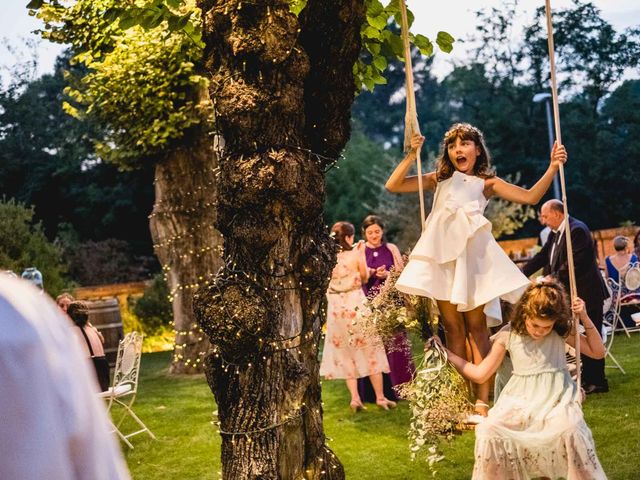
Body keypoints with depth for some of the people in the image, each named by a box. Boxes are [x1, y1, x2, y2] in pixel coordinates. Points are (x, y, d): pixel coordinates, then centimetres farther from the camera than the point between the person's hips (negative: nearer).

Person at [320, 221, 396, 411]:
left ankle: (355, 397, 5)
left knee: (345, 353, 12)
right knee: (369, 350, 8)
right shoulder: (356, 255, -10)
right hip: (356, 305, -3)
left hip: (336, 308, 3)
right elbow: (364, 278, 2)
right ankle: (380, 397, 12)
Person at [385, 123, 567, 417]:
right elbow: (392, 185, 12)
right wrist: (411, 155, 2)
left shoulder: (487, 183, 14)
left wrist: (552, 168, -9)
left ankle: (482, 401, -4)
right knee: (453, 328, 3)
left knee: (476, 327, -4)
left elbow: (530, 197, 3)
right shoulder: (439, 180, 19)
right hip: (442, 253, 2)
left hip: (471, 253, -2)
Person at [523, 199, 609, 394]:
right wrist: (521, 274, -1)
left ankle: (596, 382, 5)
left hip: (587, 292, -10)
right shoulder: (555, 233, 12)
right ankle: (588, 378, 24)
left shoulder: (577, 230, -18)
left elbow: (574, 263, -25)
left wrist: (553, 278, -19)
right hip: (572, 292, 10)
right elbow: (542, 257, 9)